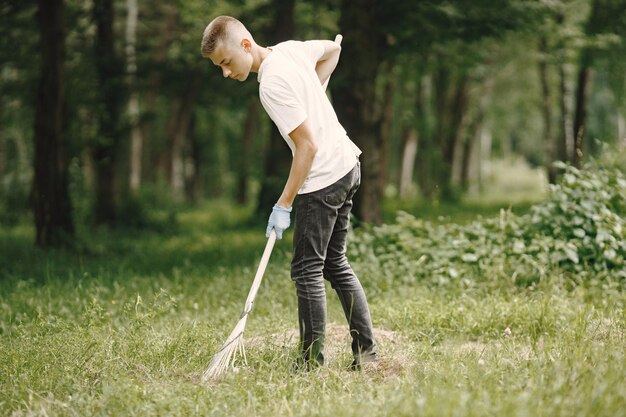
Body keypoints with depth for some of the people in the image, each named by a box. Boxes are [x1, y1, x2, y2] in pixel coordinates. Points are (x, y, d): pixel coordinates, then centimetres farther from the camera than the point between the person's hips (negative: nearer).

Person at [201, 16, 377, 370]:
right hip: (347, 165, 10)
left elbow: (308, 146, -22)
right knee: (336, 264, 17)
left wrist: (284, 205, -17)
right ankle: (367, 351, 18)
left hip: (322, 180, -10)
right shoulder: (291, 48, 4)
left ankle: (313, 363, 1)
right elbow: (332, 49, 25)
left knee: (308, 270, -3)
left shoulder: (272, 85, -22)